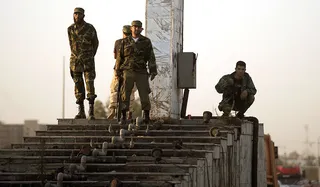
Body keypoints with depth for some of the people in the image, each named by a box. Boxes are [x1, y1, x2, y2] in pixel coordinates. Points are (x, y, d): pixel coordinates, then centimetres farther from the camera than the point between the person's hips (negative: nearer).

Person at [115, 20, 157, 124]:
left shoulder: (146, 42, 6)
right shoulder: (125, 42, 9)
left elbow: (151, 58, 4)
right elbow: (120, 57, 12)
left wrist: (153, 71, -3)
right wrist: (118, 71, 8)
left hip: (141, 73, 0)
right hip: (128, 72, 1)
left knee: (144, 94, -2)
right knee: (125, 95, -3)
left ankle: (146, 116, 8)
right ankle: (123, 116, 2)